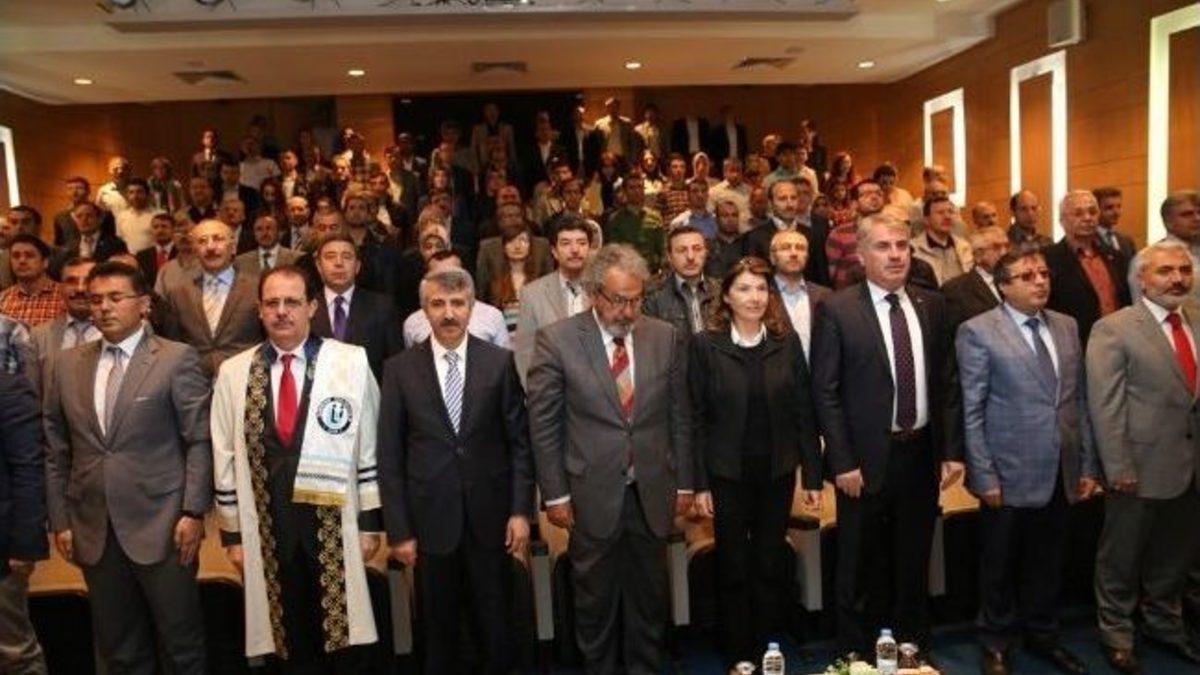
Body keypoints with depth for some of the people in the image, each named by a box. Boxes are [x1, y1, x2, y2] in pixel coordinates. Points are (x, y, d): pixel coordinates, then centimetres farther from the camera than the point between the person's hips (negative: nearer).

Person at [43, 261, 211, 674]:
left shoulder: (177, 359, -3)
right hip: (93, 530, 4)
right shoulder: (68, 365, 10)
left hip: (161, 525, -4)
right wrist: (60, 520, 8)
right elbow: (56, 450, 12)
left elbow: (200, 441, -6)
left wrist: (193, 512, -11)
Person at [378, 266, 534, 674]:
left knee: (497, 627, 12)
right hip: (430, 518, 0)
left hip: (490, 515, 0)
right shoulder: (400, 369, -2)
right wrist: (398, 530, -4)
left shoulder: (500, 362, -1)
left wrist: (521, 510, -4)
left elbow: (519, 441, 1)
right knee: (438, 633, 14)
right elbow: (390, 456, -1)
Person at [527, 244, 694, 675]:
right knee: (595, 601, 13)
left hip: (652, 494, 3)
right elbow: (543, 424, -5)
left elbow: (679, 416, 6)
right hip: (592, 494, -2)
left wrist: (684, 483, 7)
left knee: (649, 598, 16)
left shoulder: (665, 338, 1)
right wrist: (554, 494, -5)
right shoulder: (557, 341, -8)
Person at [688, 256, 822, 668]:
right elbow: (697, 418, -5)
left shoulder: (787, 342, 0)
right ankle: (738, 658, 25)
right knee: (733, 569, 9)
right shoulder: (705, 344, -6)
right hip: (727, 474, -2)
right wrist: (700, 483, -7)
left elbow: (804, 413, 2)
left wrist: (813, 476, 0)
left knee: (770, 567, 12)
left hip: (777, 473, 2)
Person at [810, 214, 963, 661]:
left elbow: (947, 383, 8)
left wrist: (952, 450, 3)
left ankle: (914, 648, 36)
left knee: (914, 564, 18)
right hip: (867, 458, -4)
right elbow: (825, 392, -10)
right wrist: (843, 462, -13)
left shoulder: (931, 305, 6)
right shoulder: (836, 310, -8)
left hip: (922, 453, 4)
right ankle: (856, 654, 27)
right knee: (860, 570, 10)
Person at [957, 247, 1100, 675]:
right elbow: (971, 412, -11)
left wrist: (1088, 466, 8)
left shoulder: (1067, 327, 8)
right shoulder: (978, 332, -9)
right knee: (1000, 567, 11)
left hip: (1061, 474, 5)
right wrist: (984, 477, -13)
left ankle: (1042, 636, 38)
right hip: (1010, 475, -5)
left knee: (1048, 563, 18)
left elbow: (1079, 401, 11)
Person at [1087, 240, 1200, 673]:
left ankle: (1163, 623, 40)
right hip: (1141, 468, -5)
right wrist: (1118, 468, -16)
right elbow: (1104, 404, -13)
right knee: (1122, 558, 9)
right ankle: (1116, 634, 27)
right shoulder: (1113, 329, -11)